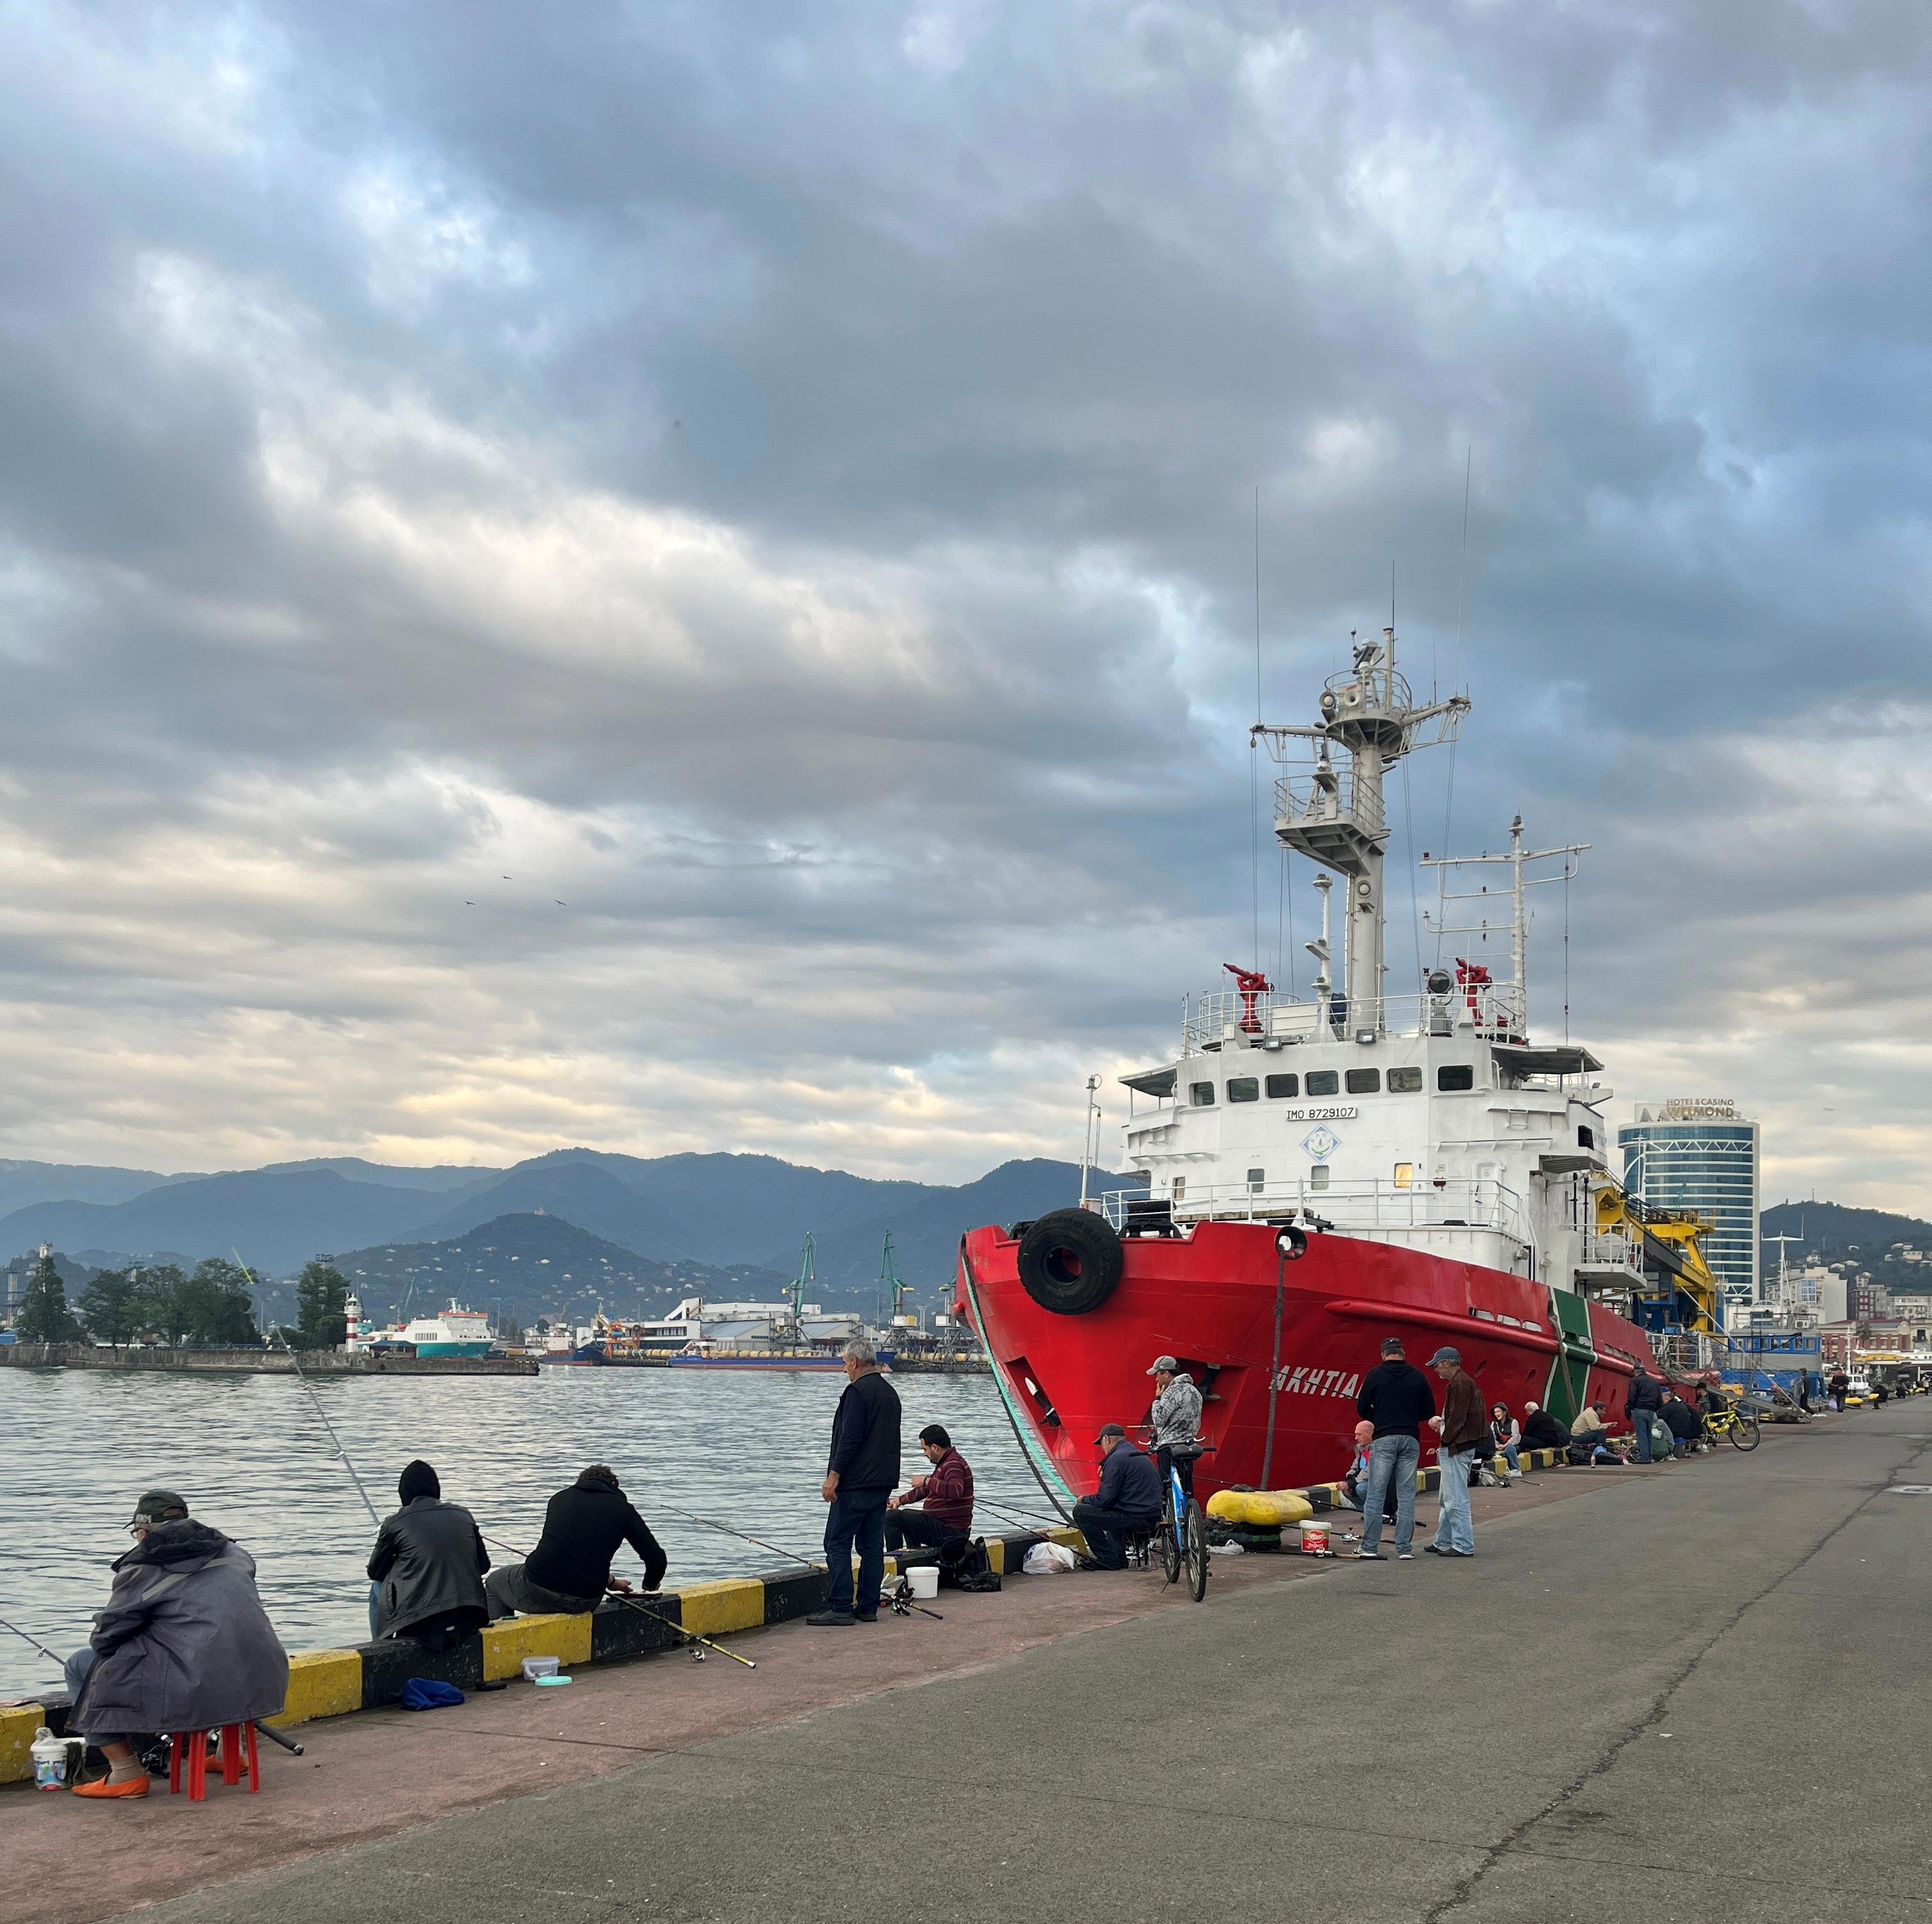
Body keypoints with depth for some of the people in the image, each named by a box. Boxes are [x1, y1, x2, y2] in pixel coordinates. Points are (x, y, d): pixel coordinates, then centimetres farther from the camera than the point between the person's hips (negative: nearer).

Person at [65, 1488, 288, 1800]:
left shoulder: (142, 1570, -1)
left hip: (199, 1693, -7)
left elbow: (105, 1639, 3)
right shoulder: (234, 1553, 15)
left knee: (82, 1665, 11)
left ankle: (126, 1773, 8)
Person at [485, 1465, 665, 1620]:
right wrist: (649, 1587, 25)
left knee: (494, 1581, 31)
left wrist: (609, 1581, 32)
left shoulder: (561, 1497, 15)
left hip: (539, 1591, -1)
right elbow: (657, 1558, 2)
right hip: (587, 1601, 1)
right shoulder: (623, 1509, 7)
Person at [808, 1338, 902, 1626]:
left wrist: (834, 1474, -18)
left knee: (837, 1543, -6)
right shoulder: (890, 1392, 18)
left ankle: (840, 1608, -8)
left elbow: (850, 1438, -19)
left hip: (856, 1483, -9)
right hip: (883, 1483, 9)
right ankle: (868, 1607, 10)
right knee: (872, 1545, 9)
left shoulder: (858, 1391, -12)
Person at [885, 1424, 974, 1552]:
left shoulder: (954, 1465, -18)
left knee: (891, 1517, -14)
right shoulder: (945, 1463, 17)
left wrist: (926, 1480, -32)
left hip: (948, 1530, -11)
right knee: (907, 1516, 36)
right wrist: (900, 1501, 30)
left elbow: (956, 1491, -39)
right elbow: (926, 1489, 30)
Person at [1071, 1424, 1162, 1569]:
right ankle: (1119, 1556, 26)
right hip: (1153, 1516, 10)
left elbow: (1104, 1499, -14)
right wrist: (1105, 1477, 24)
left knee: (1080, 1512, -6)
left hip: (1138, 1518, -10)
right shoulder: (1139, 1455, 18)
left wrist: (1084, 1500, 4)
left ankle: (1109, 1559, -3)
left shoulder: (1117, 1459, -12)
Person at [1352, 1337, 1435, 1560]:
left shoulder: (1376, 1375, -1)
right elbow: (1429, 1411, 7)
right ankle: (1404, 1548, 6)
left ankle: (1369, 1546, 4)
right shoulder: (1417, 1376, 5)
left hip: (1384, 1439, -2)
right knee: (1406, 1496, 6)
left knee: (1375, 1495, 3)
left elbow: (1362, 1409, 1)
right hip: (1410, 1440, 2)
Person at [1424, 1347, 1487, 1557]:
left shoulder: (1459, 1384, -16)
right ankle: (1443, 1542, 24)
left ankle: (1464, 1546, -4)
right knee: (1447, 1499, 17)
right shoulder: (1464, 1381, 17)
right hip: (1461, 1447, 11)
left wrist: (1444, 1442, -13)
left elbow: (1458, 1419, -20)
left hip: (1456, 1449, -11)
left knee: (1456, 1499, -7)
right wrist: (1440, 1420, 8)